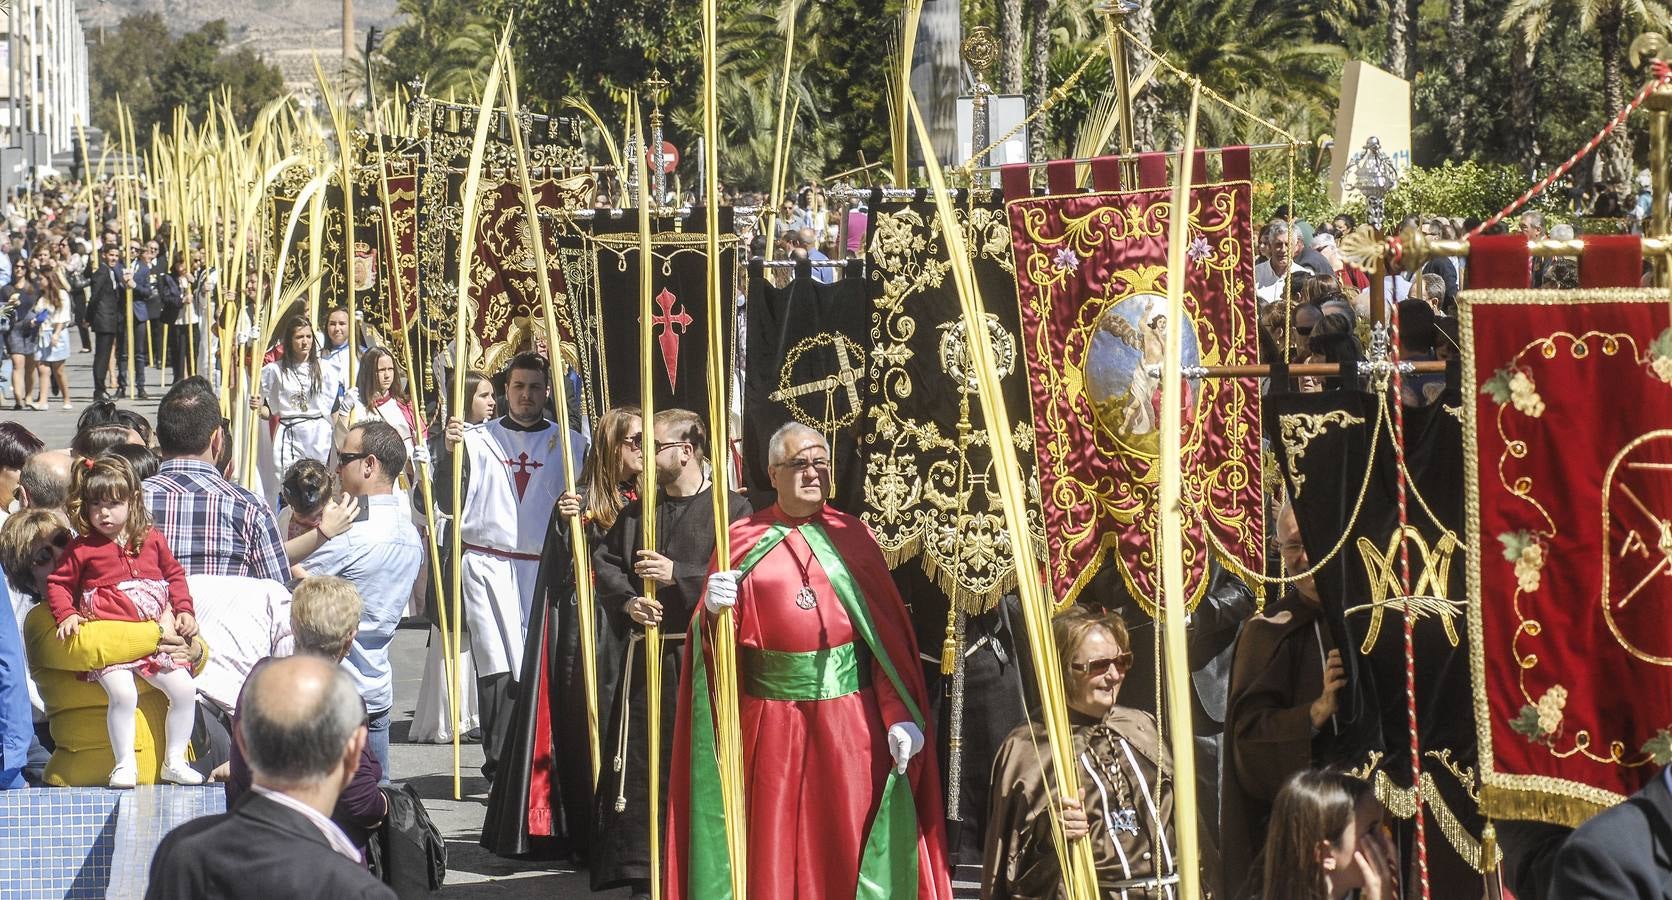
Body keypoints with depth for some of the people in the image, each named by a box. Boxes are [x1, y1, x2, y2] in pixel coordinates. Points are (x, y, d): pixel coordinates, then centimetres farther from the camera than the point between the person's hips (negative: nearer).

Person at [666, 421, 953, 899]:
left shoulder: (854, 536, 7)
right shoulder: (744, 540, 7)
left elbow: (889, 635, 1)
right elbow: (718, 642, 2)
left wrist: (900, 717, -9)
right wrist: (713, 611, -21)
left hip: (849, 719, 0)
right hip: (771, 721, 0)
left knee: (850, 846, -1)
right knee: (774, 847, 1)